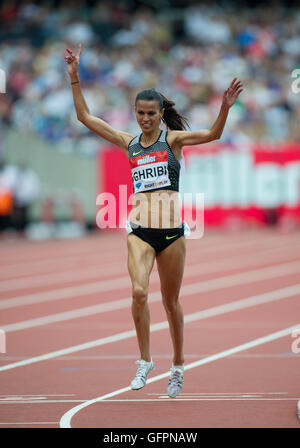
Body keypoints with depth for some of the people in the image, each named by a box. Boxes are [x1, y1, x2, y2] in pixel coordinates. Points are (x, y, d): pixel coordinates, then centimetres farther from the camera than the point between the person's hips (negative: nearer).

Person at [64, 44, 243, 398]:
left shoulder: (173, 139, 4)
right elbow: (85, 117, 11)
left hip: (172, 230, -1)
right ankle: (145, 361, -8)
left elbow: (212, 134, -11)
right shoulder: (129, 143, 11)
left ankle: (178, 366, 22)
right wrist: (74, 76, 5)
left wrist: (225, 108, -28)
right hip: (139, 230, 1)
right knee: (139, 292, -20)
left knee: (171, 302, 6)